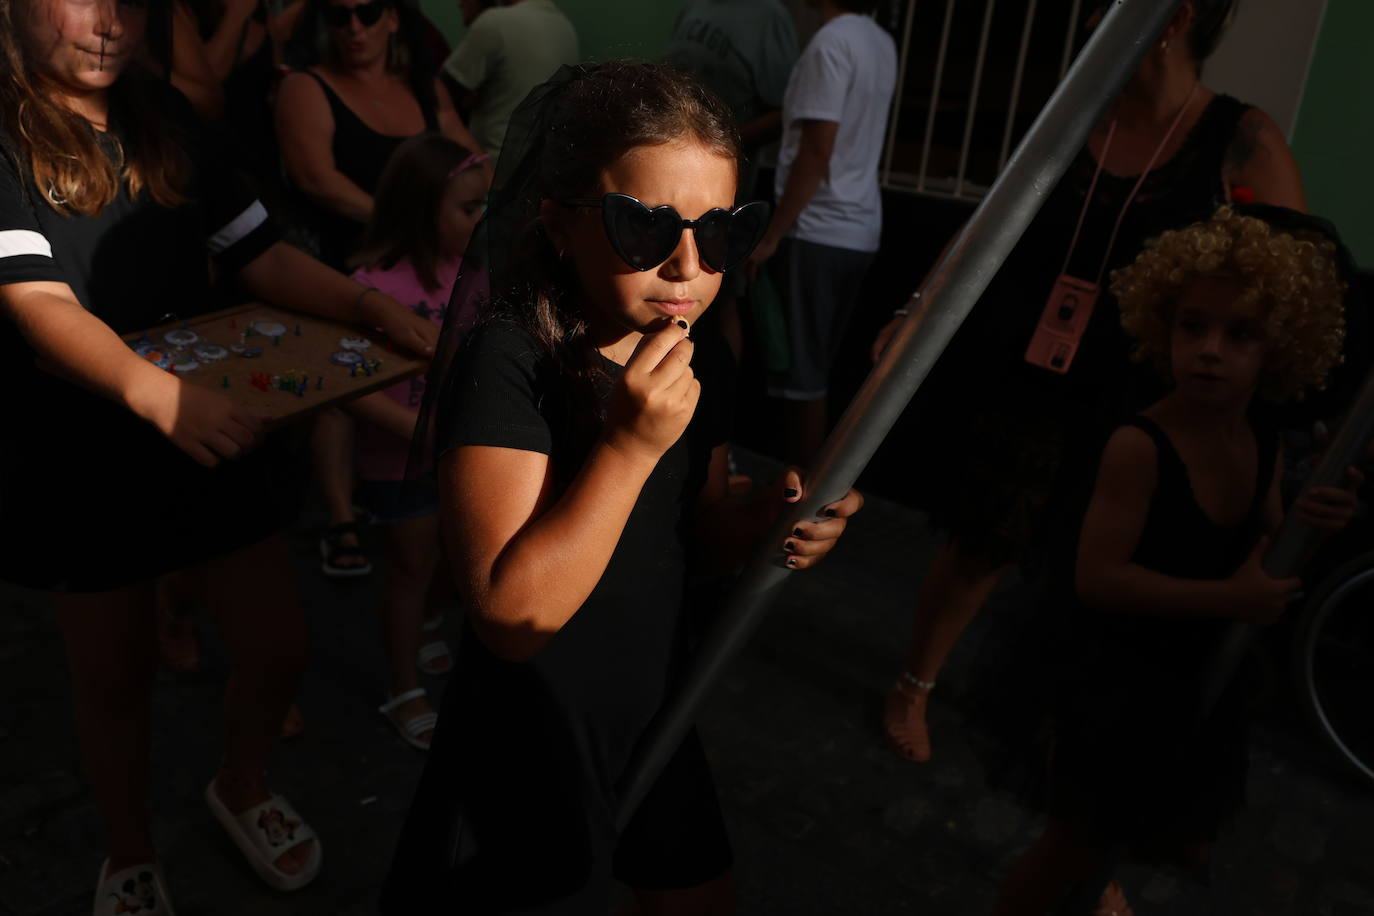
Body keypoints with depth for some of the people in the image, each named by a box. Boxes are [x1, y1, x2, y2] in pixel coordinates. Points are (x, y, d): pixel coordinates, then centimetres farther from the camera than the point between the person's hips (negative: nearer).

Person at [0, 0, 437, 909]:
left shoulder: (165, 117, 5)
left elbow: (260, 254, 4)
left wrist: (370, 303, -14)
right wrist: (151, 391, -44)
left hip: (213, 422, 4)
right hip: (84, 450, -4)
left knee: (278, 645, 7)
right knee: (115, 671, 13)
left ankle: (243, 784, 40)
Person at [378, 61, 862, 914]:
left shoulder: (703, 362, -3)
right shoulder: (508, 364, -26)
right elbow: (513, 615, -29)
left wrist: (768, 520, -12)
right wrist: (629, 445, -35)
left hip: (656, 713, 7)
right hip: (532, 745, -7)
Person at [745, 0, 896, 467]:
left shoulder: (831, 42, -14)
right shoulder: (881, 43, 12)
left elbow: (817, 151, -19)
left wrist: (772, 235, -15)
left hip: (817, 232, -9)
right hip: (858, 230, 9)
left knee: (800, 375, -1)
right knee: (812, 370, 16)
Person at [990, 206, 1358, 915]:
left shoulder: (1265, 444, -5)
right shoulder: (1138, 447, -28)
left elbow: (1257, 560, 6)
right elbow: (1097, 578, -31)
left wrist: (1307, 526, -15)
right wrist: (1226, 599, -32)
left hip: (1203, 681, 8)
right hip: (1122, 686, -7)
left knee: (1186, 848, 27)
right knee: (1082, 844, 7)